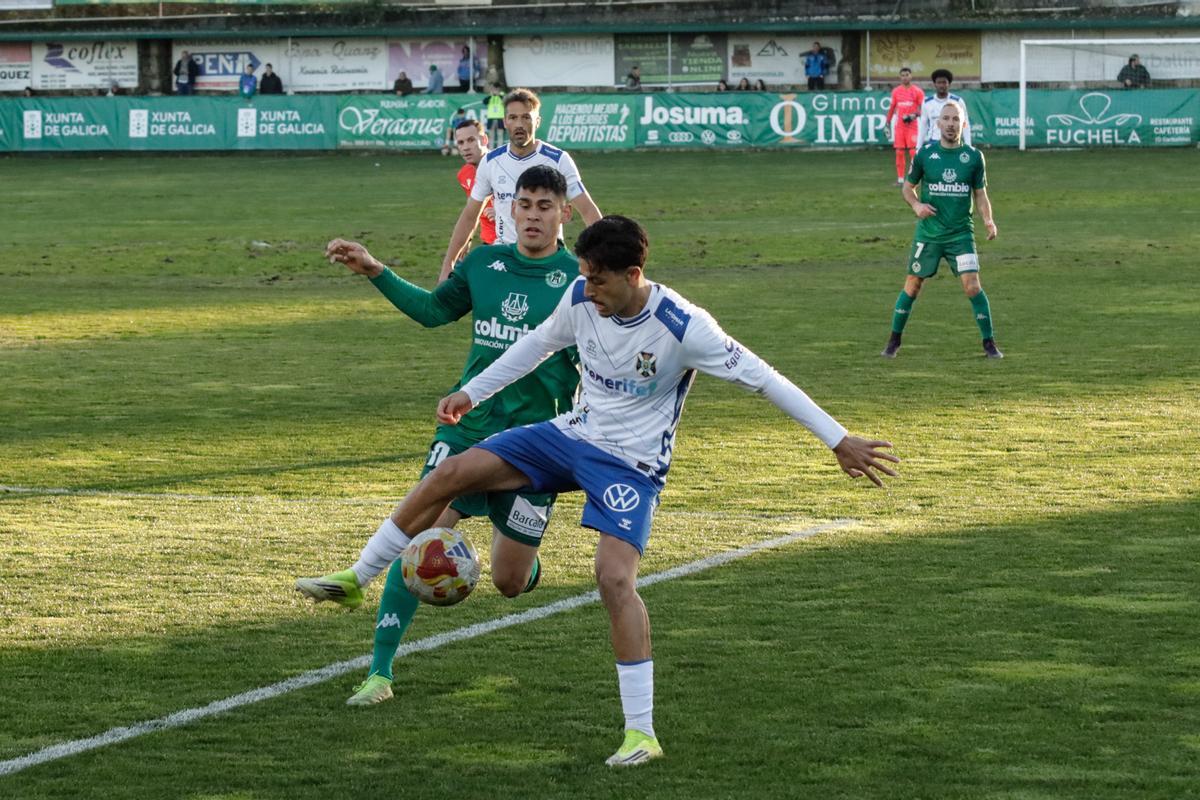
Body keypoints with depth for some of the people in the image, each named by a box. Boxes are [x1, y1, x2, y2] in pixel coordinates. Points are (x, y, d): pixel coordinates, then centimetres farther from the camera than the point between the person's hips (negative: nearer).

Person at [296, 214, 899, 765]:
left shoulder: (681, 327, -24)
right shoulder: (580, 298, -7)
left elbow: (762, 378, -20)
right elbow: (540, 342, 15)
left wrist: (838, 440, -19)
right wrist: (472, 393, 19)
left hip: (632, 463, -6)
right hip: (571, 433, 6)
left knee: (615, 577, -24)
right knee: (449, 475, -5)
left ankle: (642, 734, -17)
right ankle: (357, 579, 11)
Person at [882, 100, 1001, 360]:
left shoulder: (973, 156, 0)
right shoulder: (925, 153, -1)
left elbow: (980, 193, 8)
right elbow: (908, 186, 9)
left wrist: (988, 220, -9)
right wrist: (916, 205, -12)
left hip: (961, 233, -1)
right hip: (928, 232, 1)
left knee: (972, 286, -12)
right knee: (912, 287, 6)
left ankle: (989, 343, -1)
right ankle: (894, 342, 21)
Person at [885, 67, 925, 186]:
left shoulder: (917, 91, -2)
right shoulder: (896, 91, 9)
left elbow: (922, 109, -2)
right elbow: (892, 108, 16)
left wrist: (914, 115, -19)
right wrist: (887, 123, 13)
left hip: (912, 126, -3)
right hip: (899, 126, 3)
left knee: (913, 152, -7)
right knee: (899, 152, 2)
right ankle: (900, 179, 7)